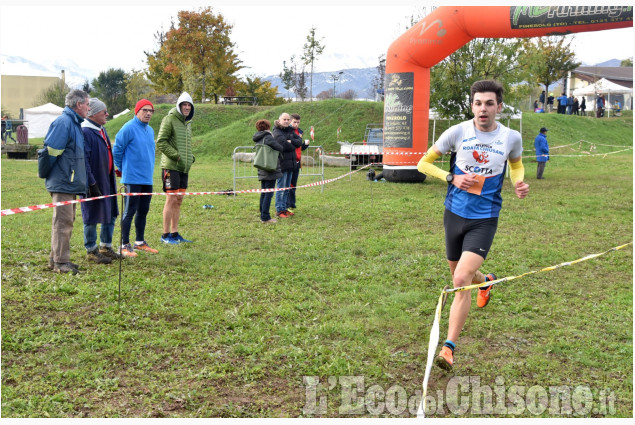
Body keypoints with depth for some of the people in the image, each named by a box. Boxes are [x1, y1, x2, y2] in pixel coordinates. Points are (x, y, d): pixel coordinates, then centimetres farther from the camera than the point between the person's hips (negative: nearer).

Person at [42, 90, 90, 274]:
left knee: (66, 221, 15)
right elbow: (51, 150, -19)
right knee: (63, 222, -7)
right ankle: (60, 262, -2)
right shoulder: (63, 122, -16)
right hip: (62, 183, -10)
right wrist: (49, 173, -7)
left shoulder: (74, 123, 16)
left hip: (69, 183, 10)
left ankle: (56, 259, 24)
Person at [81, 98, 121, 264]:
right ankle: (92, 251, 14)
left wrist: (112, 177, 20)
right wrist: (91, 183, -23)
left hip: (107, 180, 9)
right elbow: (84, 161, -21)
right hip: (94, 182, -9)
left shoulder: (101, 130, 13)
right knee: (92, 217, 2)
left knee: (110, 214, 15)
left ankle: (106, 247, 28)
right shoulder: (85, 132, -17)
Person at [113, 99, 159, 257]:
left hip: (147, 179, 8)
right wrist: (122, 168, 0)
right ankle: (124, 245, 3)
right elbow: (117, 150, -9)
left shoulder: (150, 130, 13)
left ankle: (140, 242, 26)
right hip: (133, 179, -8)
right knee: (129, 211, -4)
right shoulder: (129, 128, -12)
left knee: (143, 211, 14)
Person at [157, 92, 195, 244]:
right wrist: (176, 156, -17)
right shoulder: (170, 119, -8)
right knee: (171, 199, -6)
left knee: (179, 200, 11)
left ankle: (174, 233, 18)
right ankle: (165, 235, 2)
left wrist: (190, 157, 9)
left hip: (184, 168, 8)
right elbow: (160, 142, -13)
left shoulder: (188, 122, 18)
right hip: (171, 167, -8)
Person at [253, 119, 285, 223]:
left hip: (262, 171, 8)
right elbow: (280, 148, -13)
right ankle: (265, 217, -6)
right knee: (269, 193, -5)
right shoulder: (268, 137, -13)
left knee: (263, 193, 13)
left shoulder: (257, 139, 13)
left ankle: (263, 215, 17)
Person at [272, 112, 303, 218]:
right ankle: (279, 210, 3)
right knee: (281, 187, -4)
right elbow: (285, 145, -21)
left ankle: (285, 208, 23)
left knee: (287, 187, 14)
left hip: (291, 163, 8)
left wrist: (291, 141, -13)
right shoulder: (277, 132, -12)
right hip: (282, 163, -8)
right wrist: (293, 146, -3)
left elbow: (299, 141, 3)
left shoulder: (290, 131, 13)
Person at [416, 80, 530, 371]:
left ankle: (449, 347, -6)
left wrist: (518, 183, -2)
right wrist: (452, 178, -16)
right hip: (455, 214, 2)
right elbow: (423, 163, 0)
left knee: (461, 279, -17)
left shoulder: (512, 138, -3)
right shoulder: (457, 132, -7)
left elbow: (516, 163, 20)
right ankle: (486, 281, 57)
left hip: (485, 219, -2)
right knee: (458, 275, 19)